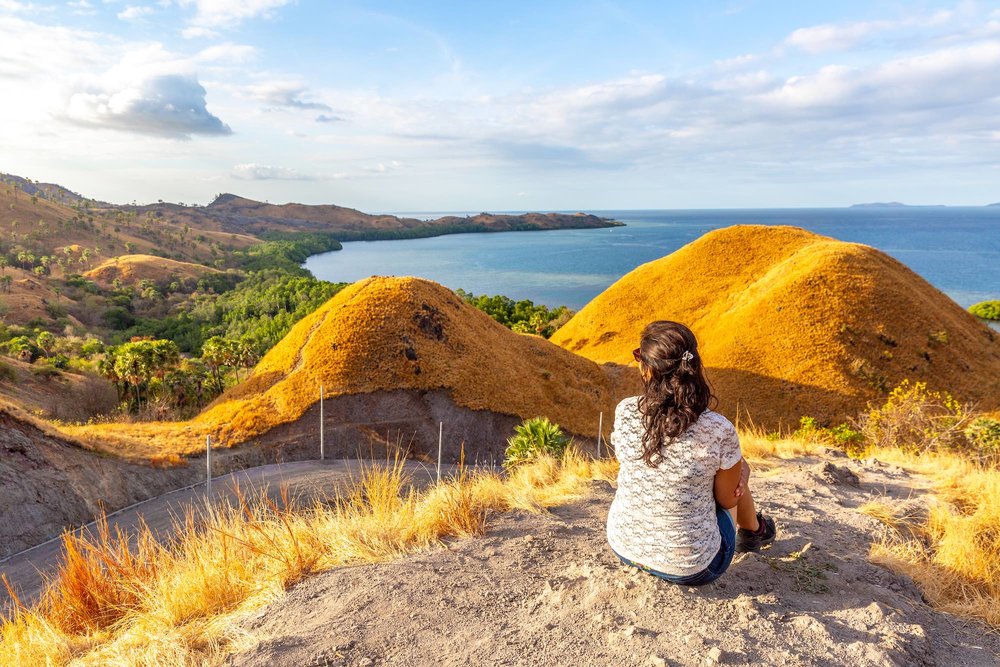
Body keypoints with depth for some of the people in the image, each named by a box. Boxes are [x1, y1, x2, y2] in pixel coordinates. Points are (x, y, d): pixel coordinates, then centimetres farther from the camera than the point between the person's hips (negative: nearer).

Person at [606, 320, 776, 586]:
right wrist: (739, 472, 15)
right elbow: (728, 499, -8)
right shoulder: (719, 431, -24)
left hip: (624, 547, 3)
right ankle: (754, 530, 51)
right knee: (740, 467, 22)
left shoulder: (624, 412, -17)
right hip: (689, 568, -3)